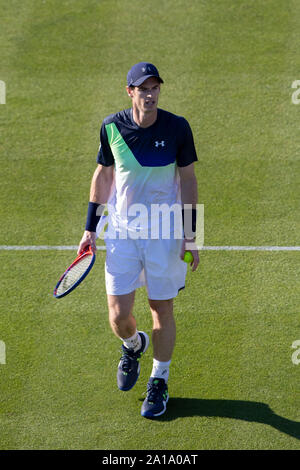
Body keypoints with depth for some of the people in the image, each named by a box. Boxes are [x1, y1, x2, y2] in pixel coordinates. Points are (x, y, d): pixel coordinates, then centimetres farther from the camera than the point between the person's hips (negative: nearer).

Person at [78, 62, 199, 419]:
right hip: (121, 231, 1)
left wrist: (191, 233, -3)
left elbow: (187, 179, 0)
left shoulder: (177, 128, -9)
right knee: (118, 316, 1)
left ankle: (159, 382, 26)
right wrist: (91, 227, 7)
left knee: (162, 311, 5)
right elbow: (102, 175, 8)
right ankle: (133, 345, 38)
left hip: (165, 233, -1)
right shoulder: (111, 127, -5)